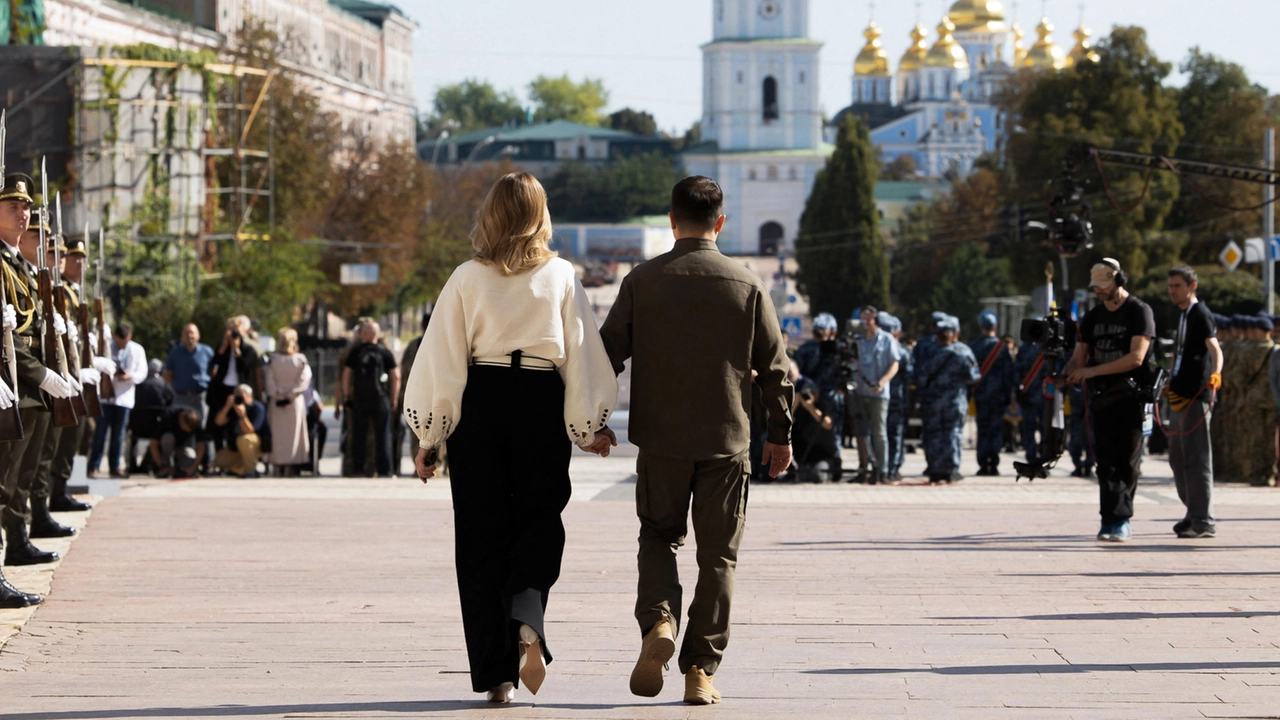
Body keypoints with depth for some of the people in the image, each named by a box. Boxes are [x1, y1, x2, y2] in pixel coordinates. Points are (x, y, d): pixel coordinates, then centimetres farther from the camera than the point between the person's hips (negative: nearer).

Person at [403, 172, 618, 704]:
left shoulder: (468, 279, 0)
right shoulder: (561, 277, 0)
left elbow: (442, 361, 0)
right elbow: (581, 355, 3)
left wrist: (428, 437, 6)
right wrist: (590, 425, 14)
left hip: (479, 406, 0)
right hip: (541, 405, 0)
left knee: (481, 535, 7)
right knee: (538, 522, 14)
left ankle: (495, 672, 5)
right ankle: (528, 620, -16)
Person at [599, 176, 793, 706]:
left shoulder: (641, 282, -2)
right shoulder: (748, 287, -1)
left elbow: (609, 353, 1)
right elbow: (775, 368, 2)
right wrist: (780, 435, 13)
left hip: (660, 439, 0)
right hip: (726, 441, 0)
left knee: (659, 537, 17)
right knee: (717, 555, 7)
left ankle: (658, 621, -11)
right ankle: (700, 670, 4)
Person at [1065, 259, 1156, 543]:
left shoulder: (1139, 312, -3)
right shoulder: (1092, 317, 16)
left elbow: (1136, 358, -14)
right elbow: (1078, 358, 15)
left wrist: (1092, 371, -18)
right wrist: (1062, 378, -8)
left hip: (1131, 398, -5)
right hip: (1102, 399, 5)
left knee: (1127, 463, -4)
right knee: (1106, 462, -1)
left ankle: (1118, 520, 0)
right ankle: (1114, 521, -2)